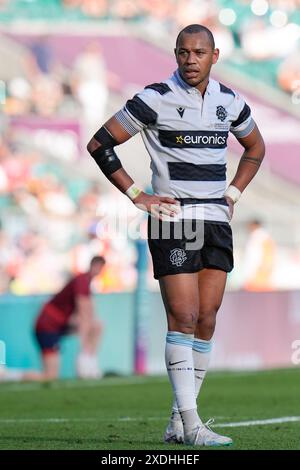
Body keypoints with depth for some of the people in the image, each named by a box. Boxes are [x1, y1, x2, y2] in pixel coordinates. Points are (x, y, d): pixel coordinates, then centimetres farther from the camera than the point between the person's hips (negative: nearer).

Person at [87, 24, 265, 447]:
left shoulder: (229, 101, 9)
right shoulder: (156, 99, -7)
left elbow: (255, 148, 28)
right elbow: (99, 144, -4)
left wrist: (233, 193, 15)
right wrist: (136, 195, -6)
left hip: (217, 222, 5)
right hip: (173, 220, -5)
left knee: (206, 321, 3)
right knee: (184, 317, -13)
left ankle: (179, 420, 10)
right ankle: (190, 423, -15)